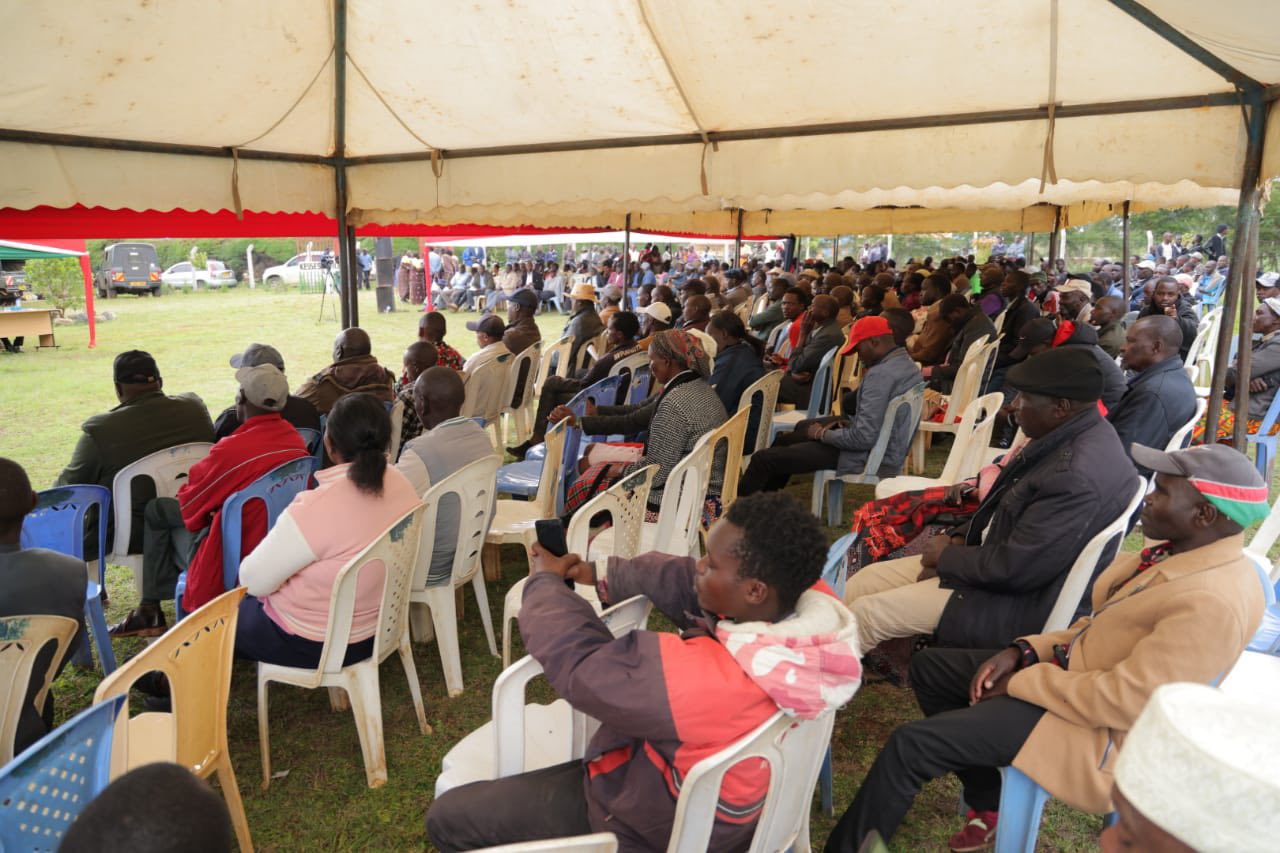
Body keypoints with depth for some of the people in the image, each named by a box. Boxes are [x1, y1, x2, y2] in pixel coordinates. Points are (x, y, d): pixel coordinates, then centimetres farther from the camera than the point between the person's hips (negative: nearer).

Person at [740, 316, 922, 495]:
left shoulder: (880, 374, -25)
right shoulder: (907, 363, 7)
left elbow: (864, 438, -28)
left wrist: (822, 434, -13)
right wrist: (850, 422, 7)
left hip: (868, 456, -11)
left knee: (763, 459, -9)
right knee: (802, 427, 30)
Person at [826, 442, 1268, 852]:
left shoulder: (1215, 601, -28)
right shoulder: (1183, 548, 1)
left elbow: (1122, 701, -28)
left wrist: (1022, 683, -15)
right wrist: (1025, 650, -2)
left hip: (1097, 724, -10)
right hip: (1073, 665, 10)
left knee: (910, 743, -17)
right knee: (928, 667, 14)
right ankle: (989, 803, 23)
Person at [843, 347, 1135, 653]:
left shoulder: (1079, 477, -30)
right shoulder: (1064, 436, 1)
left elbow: (1014, 569, -26)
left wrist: (947, 556, -11)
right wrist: (958, 539, 0)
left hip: (1016, 599, -9)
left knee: (864, 613, -11)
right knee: (862, 582, 6)